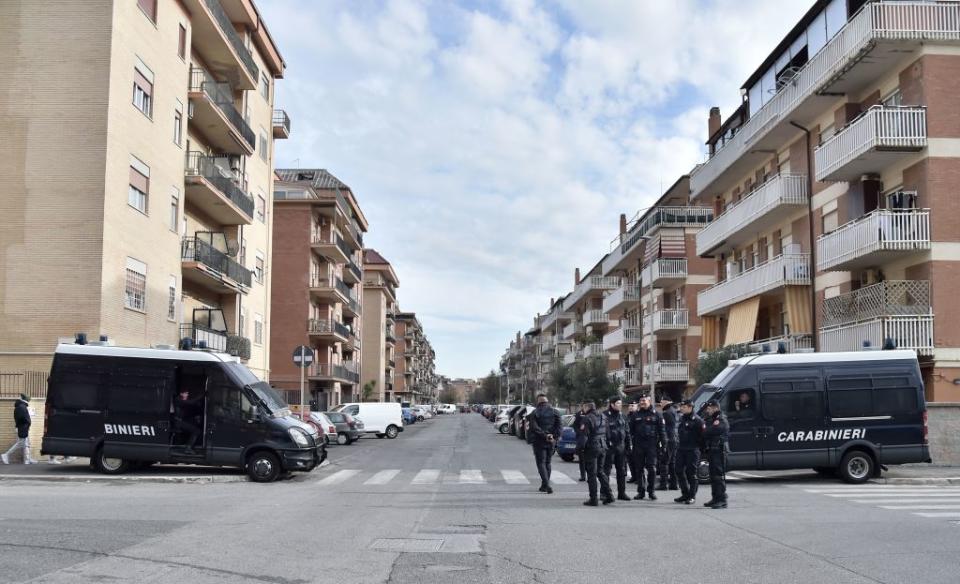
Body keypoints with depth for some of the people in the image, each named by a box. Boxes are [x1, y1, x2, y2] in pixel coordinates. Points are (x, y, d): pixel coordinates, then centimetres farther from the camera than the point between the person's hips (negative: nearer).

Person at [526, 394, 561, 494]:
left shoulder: (534, 413, -6)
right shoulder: (554, 412, 5)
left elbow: (534, 428, -16)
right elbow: (559, 426, -4)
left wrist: (544, 435, -15)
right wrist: (555, 437, -7)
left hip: (539, 442, -4)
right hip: (551, 442, 4)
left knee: (541, 463, -1)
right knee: (547, 463, 16)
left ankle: (546, 485, -17)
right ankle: (545, 485, 20)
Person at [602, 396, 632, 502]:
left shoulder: (622, 416, 12)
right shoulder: (605, 415, -7)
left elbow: (627, 432, 15)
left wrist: (628, 447, 11)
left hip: (621, 447, 6)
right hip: (609, 447, -6)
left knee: (622, 471, 9)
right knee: (606, 470, -2)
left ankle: (622, 493, 17)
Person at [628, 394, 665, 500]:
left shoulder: (656, 414, 2)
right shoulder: (636, 414, 10)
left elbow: (661, 430, 1)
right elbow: (631, 429, 11)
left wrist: (663, 443, -5)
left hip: (652, 445, -3)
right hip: (638, 445, 3)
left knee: (652, 468, -3)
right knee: (639, 469, 6)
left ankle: (651, 491, 6)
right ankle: (641, 491, 12)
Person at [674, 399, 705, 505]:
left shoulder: (696, 420, -10)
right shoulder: (681, 419, 15)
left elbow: (702, 435, -13)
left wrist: (699, 446, -15)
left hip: (692, 450, -8)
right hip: (681, 449, 8)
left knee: (691, 473, -4)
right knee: (679, 471, 8)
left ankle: (692, 496, 5)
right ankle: (685, 494, 19)